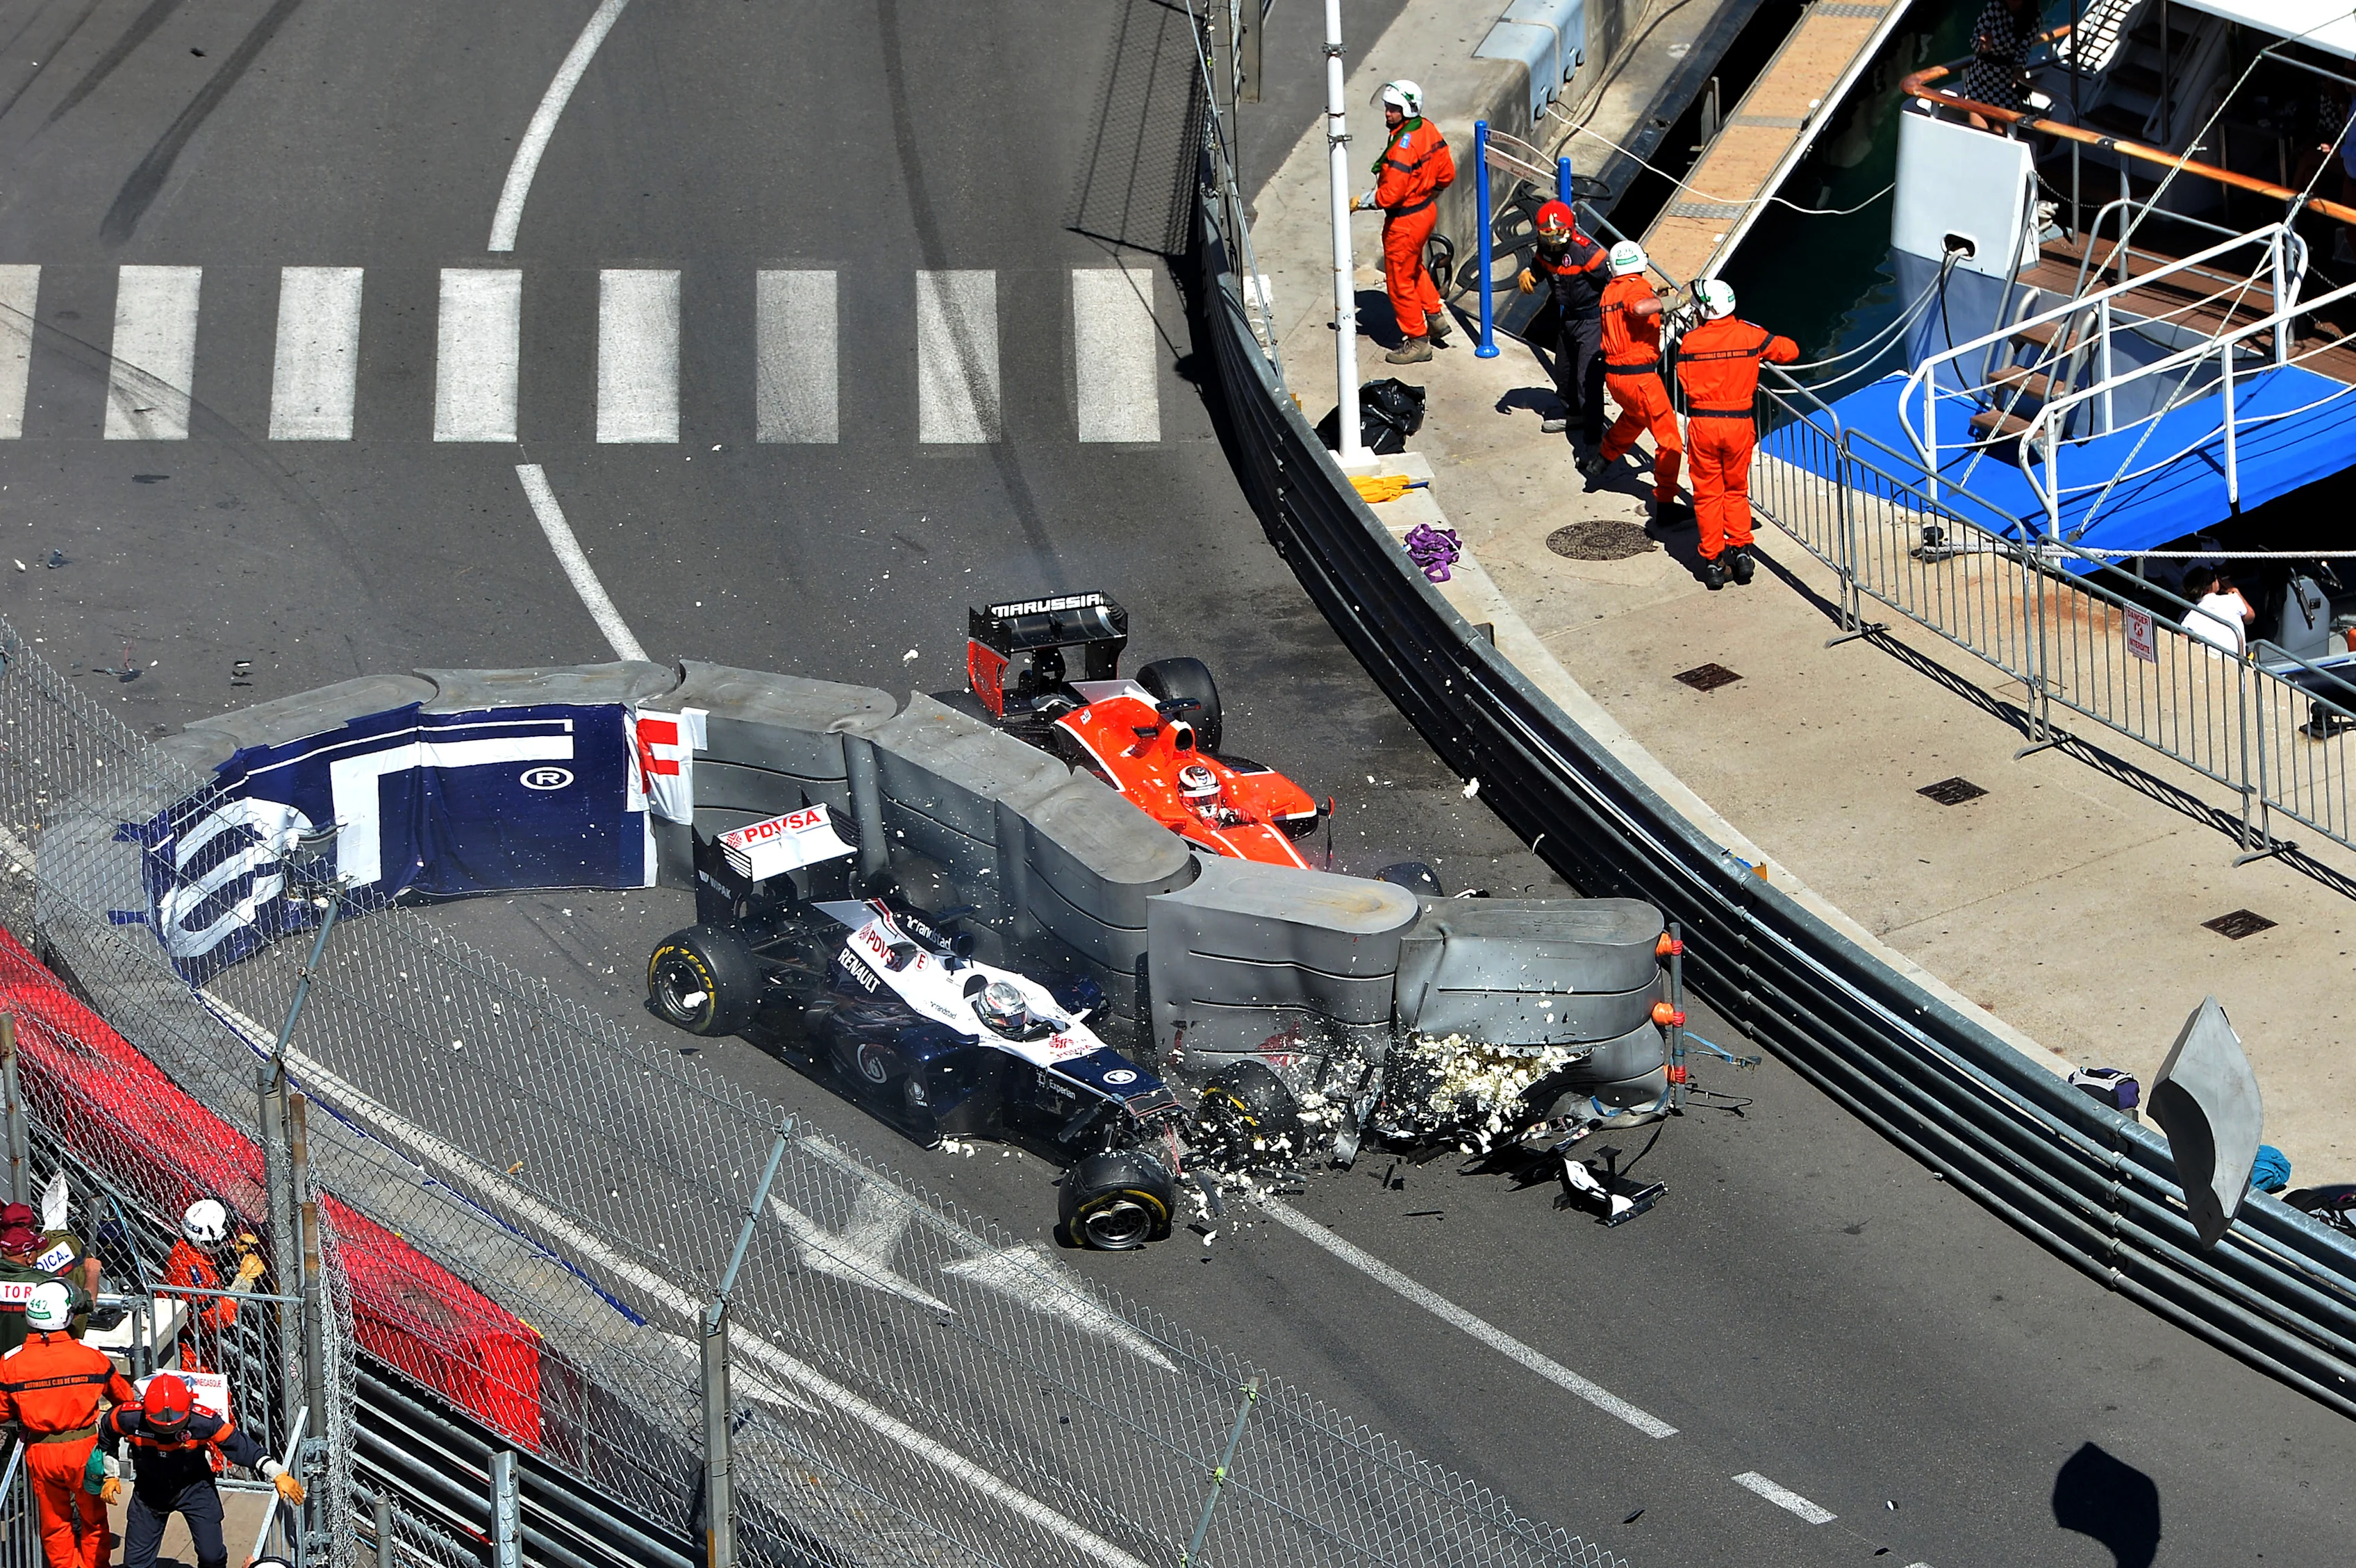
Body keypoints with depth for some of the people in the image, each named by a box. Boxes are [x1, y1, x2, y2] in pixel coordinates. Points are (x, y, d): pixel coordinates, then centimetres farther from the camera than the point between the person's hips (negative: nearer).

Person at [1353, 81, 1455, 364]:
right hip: (1427, 211, 9)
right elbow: (1446, 173, 7)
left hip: (1405, 221, -9)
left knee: (1400, 280, 6)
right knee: (1415, 268, 31)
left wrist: (1362, 202, -13)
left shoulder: (1403, 147, -30)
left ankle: (1417, 341, 17)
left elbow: (1391, 195, -29)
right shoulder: (1428, 130, -2)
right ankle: (1436, 317, 40)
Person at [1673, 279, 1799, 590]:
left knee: (1708, 494, 8)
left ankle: (1713, 561, 9)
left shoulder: (1691, 341, -11)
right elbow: (1790, 351, 6)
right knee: (1736, 491, 19)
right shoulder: (1751, 335, -6)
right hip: (1739, 423, 2)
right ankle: (1741, 549, 10)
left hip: (1702, 424, -2)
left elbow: (1687, 385, -9)